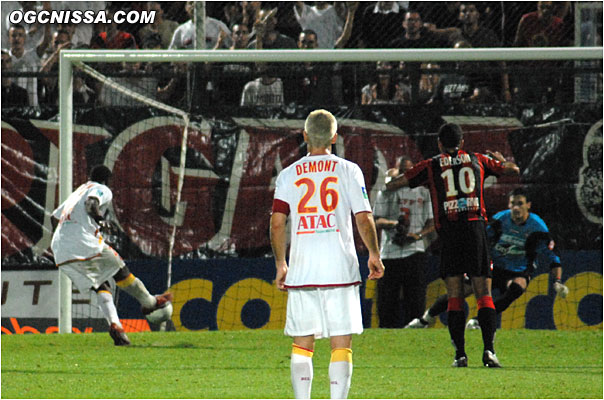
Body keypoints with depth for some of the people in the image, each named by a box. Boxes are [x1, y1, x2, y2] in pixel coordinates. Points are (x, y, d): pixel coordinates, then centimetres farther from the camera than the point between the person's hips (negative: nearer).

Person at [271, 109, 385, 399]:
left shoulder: (288, 175, 6)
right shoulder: (347, 170, 1)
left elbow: (277, 223, 1)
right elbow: (364, 219, -2)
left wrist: (280, 264, 12)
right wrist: (374, 255, 12)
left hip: (300, 273, 1)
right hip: (340, 269, -1)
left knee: (302, 346, 7)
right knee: (341, 345, 1)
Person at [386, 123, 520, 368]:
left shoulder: (431, 166, 7)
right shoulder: (477, 161, 13)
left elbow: (391, 186, 6)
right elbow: (513, 170, 25)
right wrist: (500, 159, 46)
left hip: (448, 233, -1)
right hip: (475, 228, 1)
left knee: (454, 297, 4)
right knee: (484, 294, 2)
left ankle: (460, 354, -3)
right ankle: (488, 349, -12)